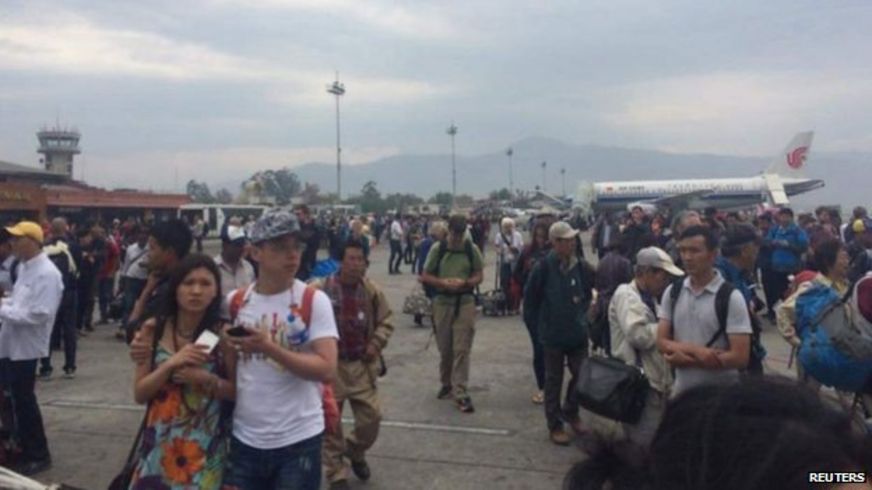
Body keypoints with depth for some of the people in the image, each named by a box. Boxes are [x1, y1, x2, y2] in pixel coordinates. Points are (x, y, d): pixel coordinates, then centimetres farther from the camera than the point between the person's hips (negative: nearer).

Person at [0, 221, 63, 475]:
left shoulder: (47, 273, -19)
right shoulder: (24, 267, 11)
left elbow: (39, 314, -24)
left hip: (25, 346, -9)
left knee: (23, 400, 1)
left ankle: (38, 456, 15)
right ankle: (22, 447, 31)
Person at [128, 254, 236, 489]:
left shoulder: (223, 333, -8)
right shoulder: (153, 329, -2)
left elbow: (236, 391, -3)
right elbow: (139, 394, -1)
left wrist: (205, 378, -20)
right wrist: (170, 364, -17)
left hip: (206, 447, -2)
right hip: (159, 443, 2)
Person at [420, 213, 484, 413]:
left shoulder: (472, 249, -1)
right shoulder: (437, 248, -1)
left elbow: (479, 276, 4)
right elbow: (425, 277, 2)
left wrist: (465, 283, -16)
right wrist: (442, 282, -17)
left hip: (465, 303, -1)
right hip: (442, 302, 1)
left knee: (462, 349, -4)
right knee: (444, 348, 12)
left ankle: (460, 393, -1)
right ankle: (447, 384, 32)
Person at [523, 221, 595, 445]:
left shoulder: (581, 267, -6)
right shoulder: (544, 267, -18)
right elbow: (530, 296, -7)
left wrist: (582, 315, 10)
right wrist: (537, 321, 0)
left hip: (578, 332, 4)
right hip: (553, 334, -4)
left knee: (582, 376, 12)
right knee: (554, 380, 9)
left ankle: (570, 412, 37)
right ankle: (554, 425, 23)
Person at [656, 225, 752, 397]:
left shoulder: (731, 297, -13)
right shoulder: (672, 292, 1)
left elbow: (740, 358, -17)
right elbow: (662, 342, -1)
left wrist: (688, 360, -17)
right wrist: (695, 350, -19)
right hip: (681, 390, 4)